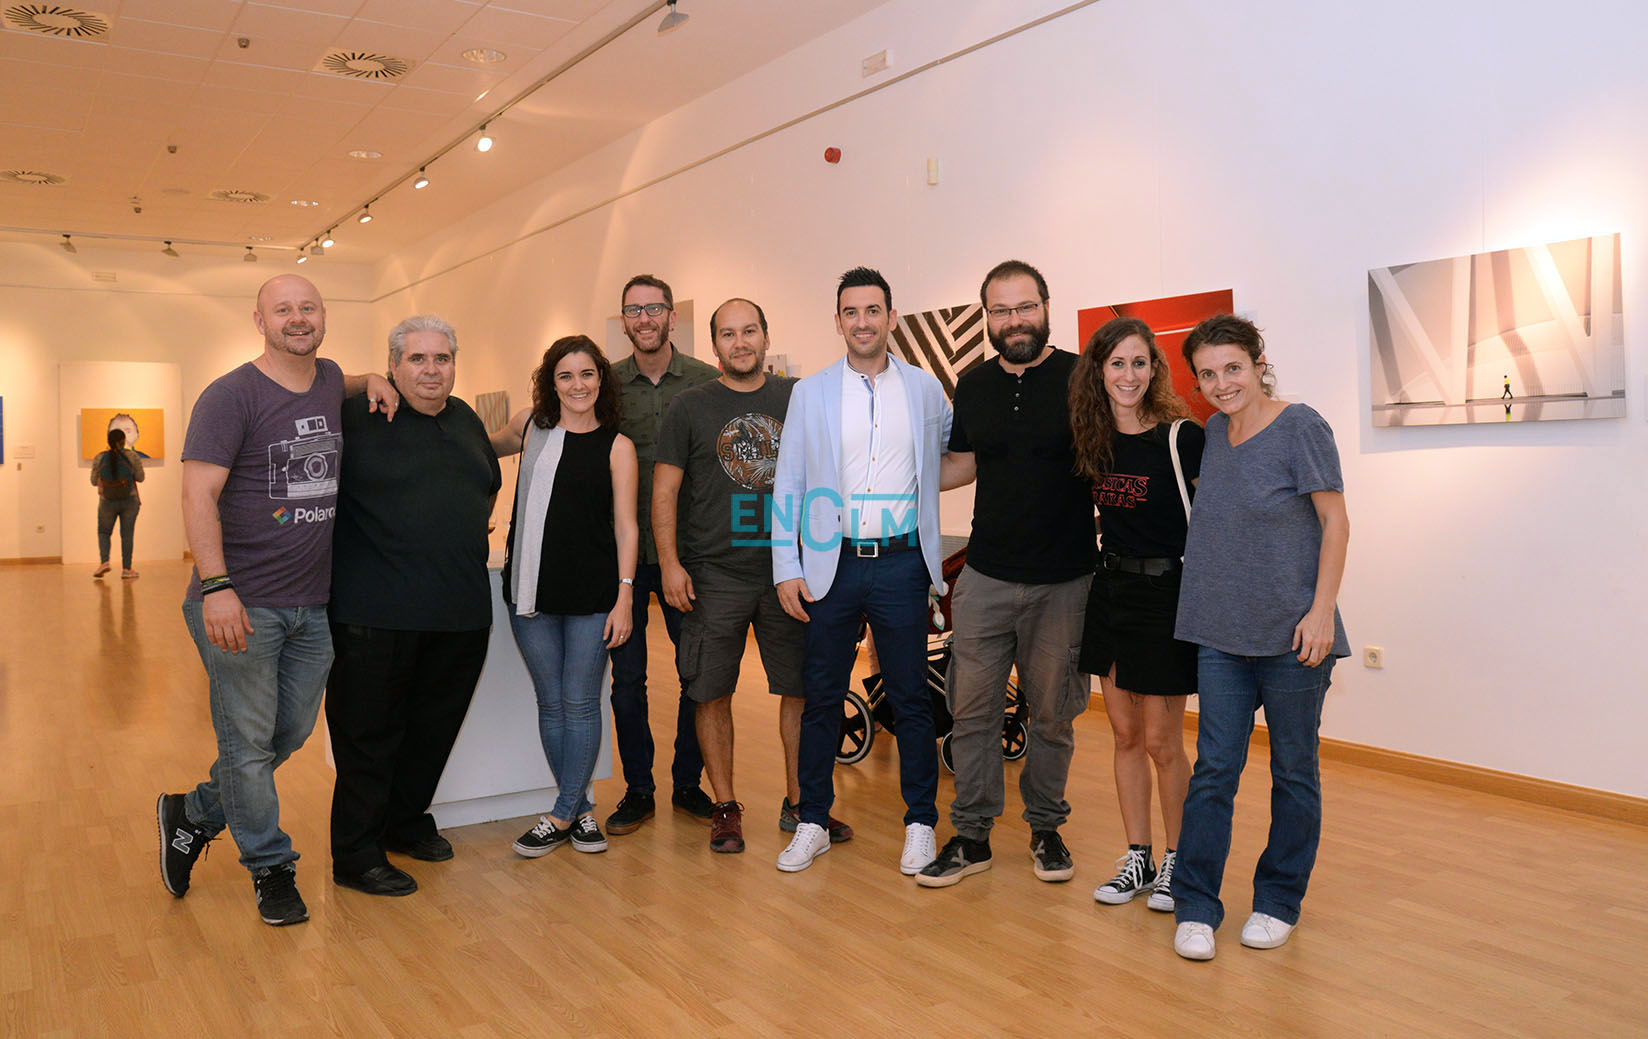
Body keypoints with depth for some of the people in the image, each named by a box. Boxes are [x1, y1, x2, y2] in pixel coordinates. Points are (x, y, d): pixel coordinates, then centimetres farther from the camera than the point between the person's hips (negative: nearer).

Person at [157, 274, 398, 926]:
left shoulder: (330, 380, 9)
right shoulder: (231, 396, -10)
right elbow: (198, 493, -16)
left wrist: (372, 381, 14)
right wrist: (216, 587, -26)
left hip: (312, 605, 7)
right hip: (241, 606, -7)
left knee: (293, 733, 16)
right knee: (248, 743, 4)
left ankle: (192, 816, 37)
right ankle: (271, 868, 22)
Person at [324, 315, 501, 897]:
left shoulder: (466, 420, 13)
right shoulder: (358, 417, -7)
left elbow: (490, 484, 29)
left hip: (461, 609, 7)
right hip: (377, 611, -6)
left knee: (437, 724, 17)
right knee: (369, 732, 3)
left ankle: (406, 822, 37)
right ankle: (356, 857, 15)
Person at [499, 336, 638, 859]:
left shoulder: (616, 446, 0)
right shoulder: (532, 429, 8)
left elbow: (625, 526, -2)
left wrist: (624, 596, -8)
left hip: (592, 593, -3)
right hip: (532, 590, 3)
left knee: (581, 704, 1)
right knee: (550, 703, 8)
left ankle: (562, 815, 13)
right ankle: (581, 807, 22)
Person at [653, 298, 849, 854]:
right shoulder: (691, 406, 4)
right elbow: (665, 490, 2)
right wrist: (670, 564, -8)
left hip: (791, 572, 2)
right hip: (715, 577, -1)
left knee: (802, 689, 6)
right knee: (712, 694, 2)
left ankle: (799, 803, 21)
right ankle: (726, 807, 17)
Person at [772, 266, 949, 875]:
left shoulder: (925, 390, 5)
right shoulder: (810, 393, 5)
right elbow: (787, 485, 4)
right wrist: (787, 569, -1)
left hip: (900, 563, 0)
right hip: (831, 565, 1)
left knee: (911, 700, 5)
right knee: (821, 699, 7)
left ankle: (920, 825, 19)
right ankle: (813, 824, 20)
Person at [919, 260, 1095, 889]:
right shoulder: (974, 387, 8)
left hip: (1063, 582, -3)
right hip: (985, 577, 3)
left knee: (1051, 714, 10)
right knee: (972, 711, 5)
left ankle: (1046, 829, 29)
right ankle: (972, 836, 19)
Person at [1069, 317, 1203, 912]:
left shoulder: (1181, 437, -12)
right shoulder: (1092, 438, 4)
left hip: (1166, 593, -5)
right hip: (1111, 589, 6)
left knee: (1161, 742, 3)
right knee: (1125, 734, 12)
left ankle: (1177, 862, 23)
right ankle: (1137, 859, 25)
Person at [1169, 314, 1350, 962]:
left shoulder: (1300, 428, -8)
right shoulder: (1213, 431, 8)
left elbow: (1335, 521, -7)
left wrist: (1322, 610, -14)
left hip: (1293, 635, -4)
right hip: (1222, 634, 5)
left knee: (1294, 772, 9)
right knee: (1214, 769, 3)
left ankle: (1278, 902, 24)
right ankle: (1195, 907, 11)